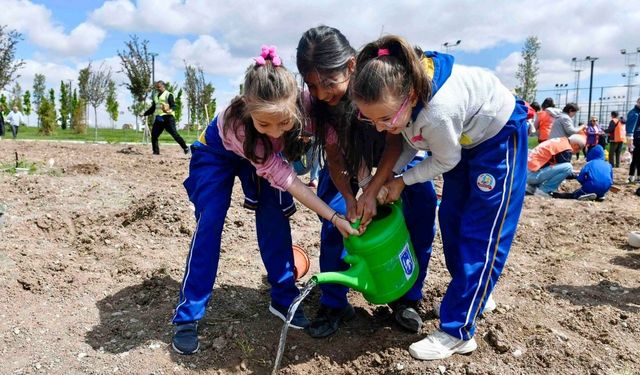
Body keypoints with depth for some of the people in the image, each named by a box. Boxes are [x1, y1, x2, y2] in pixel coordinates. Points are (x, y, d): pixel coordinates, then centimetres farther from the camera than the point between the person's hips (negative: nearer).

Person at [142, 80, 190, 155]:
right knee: (154, 135, 1)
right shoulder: (156, 95, 20)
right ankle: (156, 151, 9)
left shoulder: (168, 95, -2)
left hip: (167, 117, -7)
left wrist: (170, 110, -33)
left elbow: (173, 105, -12)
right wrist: (144, 114, 24)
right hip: (158, 118, 7)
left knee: (174, 134, -12)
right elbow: (153, 108, 28)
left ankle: (185, 148, -5)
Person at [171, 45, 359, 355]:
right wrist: (334, 218, -38)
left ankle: (284, 297, 6)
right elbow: (285, 178, -39)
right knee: (209, 224, -14)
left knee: (275, 216, -10)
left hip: (264, 153, 4)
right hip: (216, 154, -3)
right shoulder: (237, 126, -43)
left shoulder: (300, 107, -35)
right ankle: (187, 315, -3)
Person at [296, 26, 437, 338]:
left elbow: (396, 144, -26)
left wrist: (371, 192, -34)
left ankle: (406, 297, 4)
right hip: (347, 154, 1)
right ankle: (333, 304, 4)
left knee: (423, 203, -15)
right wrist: (349, 198, -31)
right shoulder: (315, 100, -27)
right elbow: (333, 157, -18)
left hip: (390, 148, -1)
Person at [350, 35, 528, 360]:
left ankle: (458, 332, 0)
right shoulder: (399, 89, -21)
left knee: (482, 235, -6)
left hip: (499, 136, -8)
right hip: (464, 137, 8)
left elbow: (445, 162, -22)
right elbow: (411, 140, -4)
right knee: (451, 218, 12)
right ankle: (475, 293, 32)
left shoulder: (438, 112, -43)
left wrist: (402, 181, -13)